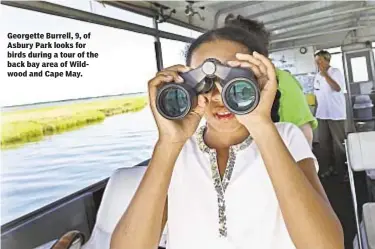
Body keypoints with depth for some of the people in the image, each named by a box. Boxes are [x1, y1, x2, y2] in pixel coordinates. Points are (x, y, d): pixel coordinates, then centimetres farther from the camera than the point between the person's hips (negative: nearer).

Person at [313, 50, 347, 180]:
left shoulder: (335, 72, -8)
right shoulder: (317, 76, 11)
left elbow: (337, 88, -24)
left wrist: (325, 74, -24)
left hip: (335, 114, -6)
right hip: (322, 114, 6)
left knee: (340, 142, -2)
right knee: (323, 142, 8)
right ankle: (331, 166, 21)